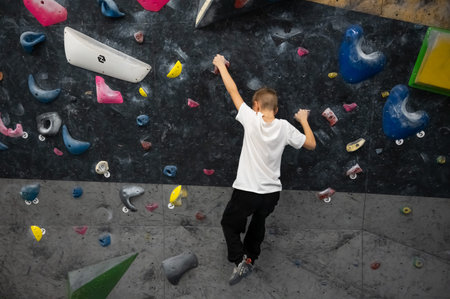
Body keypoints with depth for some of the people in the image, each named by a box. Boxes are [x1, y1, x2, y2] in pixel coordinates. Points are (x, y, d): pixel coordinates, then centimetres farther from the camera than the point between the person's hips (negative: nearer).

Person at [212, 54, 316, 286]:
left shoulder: (251, 120, -13)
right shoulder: (285, 127, -5)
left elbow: (232, 90, -3)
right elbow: (311, 144, 7)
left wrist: (221, 64, 10)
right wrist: (304, 120, 20)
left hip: (246, 190, -4)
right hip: (272, 192, 4)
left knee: (229, 223, 19)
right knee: (258, 224, 30)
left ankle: (240, 261, 4)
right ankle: (250, 258, 41)